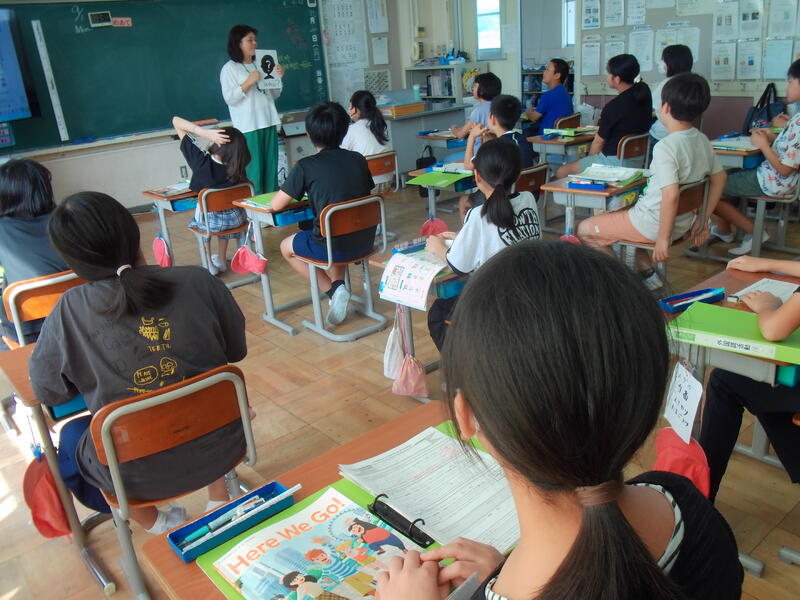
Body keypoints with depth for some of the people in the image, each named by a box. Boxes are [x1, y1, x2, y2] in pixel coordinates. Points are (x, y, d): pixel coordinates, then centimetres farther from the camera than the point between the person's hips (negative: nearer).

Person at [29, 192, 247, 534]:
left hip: (138, 475, -1)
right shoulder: (199, 282, -14)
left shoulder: (69, 313, -15)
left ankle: (155, 523, 32)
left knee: (71, 436, 30)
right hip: (220, 451, 2)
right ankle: (220, 501, 36)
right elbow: (237, 351, 0)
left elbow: (46, 393, -2)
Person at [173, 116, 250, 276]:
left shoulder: (201, 161, -25)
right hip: (235, 220, 2)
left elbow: (176, 121, -21)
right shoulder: (239, 170, -19)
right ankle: (221, 260, 43)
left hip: (210, 222, -1)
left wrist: (206, 133, -33)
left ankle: (210, 263, 34)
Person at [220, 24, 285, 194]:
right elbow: (229, 98, -9)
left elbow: (274, 95, 20)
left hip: (269, 123, 6)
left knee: (271, 169, 6)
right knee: (254, 172, -8)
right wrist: (248, 82, -16)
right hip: (248, 126, -6)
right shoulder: (229, 68, -1)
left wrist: (278, 78, 3)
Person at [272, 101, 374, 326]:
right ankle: (338, 284, 22)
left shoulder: (305, 166, -9)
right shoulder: (358, 159, 4)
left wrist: (290, 190, 16)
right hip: (365, 241, 5)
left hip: (334, 246, -5)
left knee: (287, 247, 24)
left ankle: (333, 290, 8)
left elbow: (276, 205, -7)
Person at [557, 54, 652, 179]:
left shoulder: (614, 107, -24)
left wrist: (590, 162, 4)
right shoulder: (644, 91, -2)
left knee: (561, 172, -1)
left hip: (615, 161, -10)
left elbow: (599, 142, -10)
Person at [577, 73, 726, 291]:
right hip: (683, 222, 9)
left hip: (653, 224, -9)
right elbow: (719, 178, 11)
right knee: (622, 211, 31)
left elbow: (671, 195, -33)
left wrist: (663, 238, -25)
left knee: (585, 230, 3)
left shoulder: (665, 147, -25)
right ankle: (647, 273, 25)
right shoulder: (702, 140, 1)